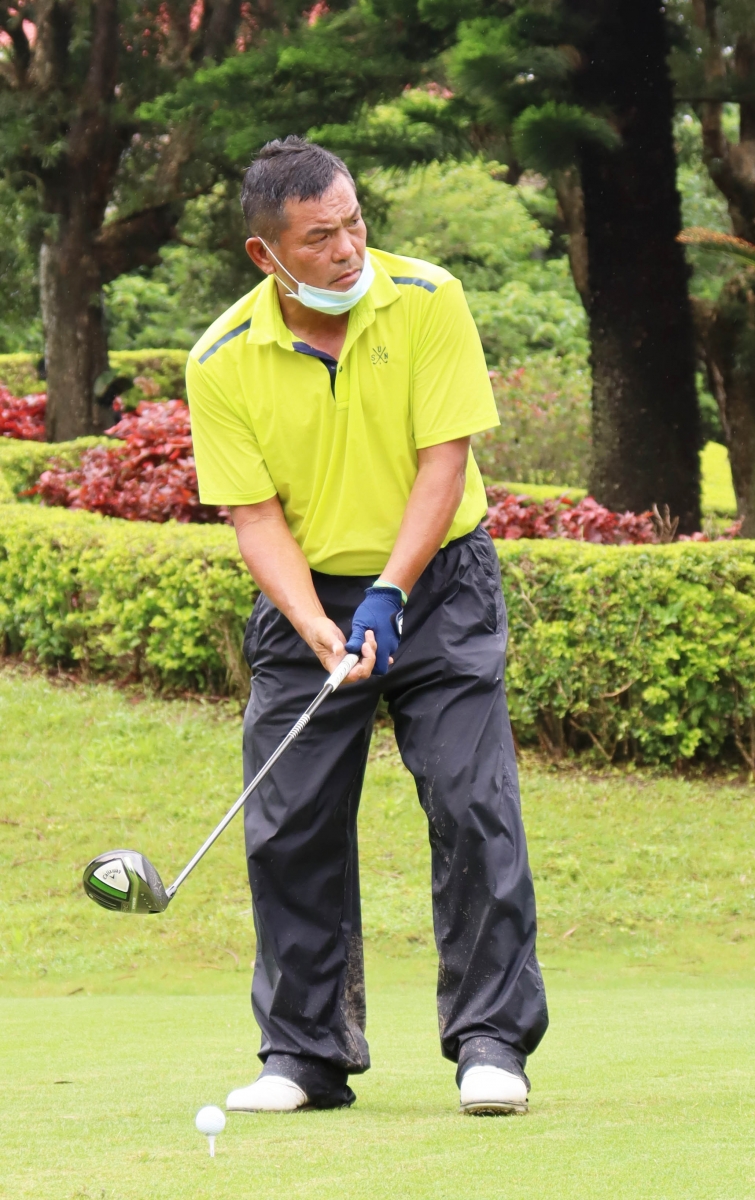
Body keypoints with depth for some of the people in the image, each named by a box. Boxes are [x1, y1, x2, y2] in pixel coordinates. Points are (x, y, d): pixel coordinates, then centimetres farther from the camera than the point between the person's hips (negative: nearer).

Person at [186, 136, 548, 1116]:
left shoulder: (427, 301, -13)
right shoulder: (223, 363, -11)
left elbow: (445, 458, -14)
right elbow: (254, 513, -10)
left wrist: (387, 595, -22)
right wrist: (316, 628, -24)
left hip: (438, 582, -1)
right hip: (308, 597, 1)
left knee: (474, 806, -11)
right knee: (289, 826, -2)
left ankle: (492, 1042, -4)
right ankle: (307, 1053, 9)